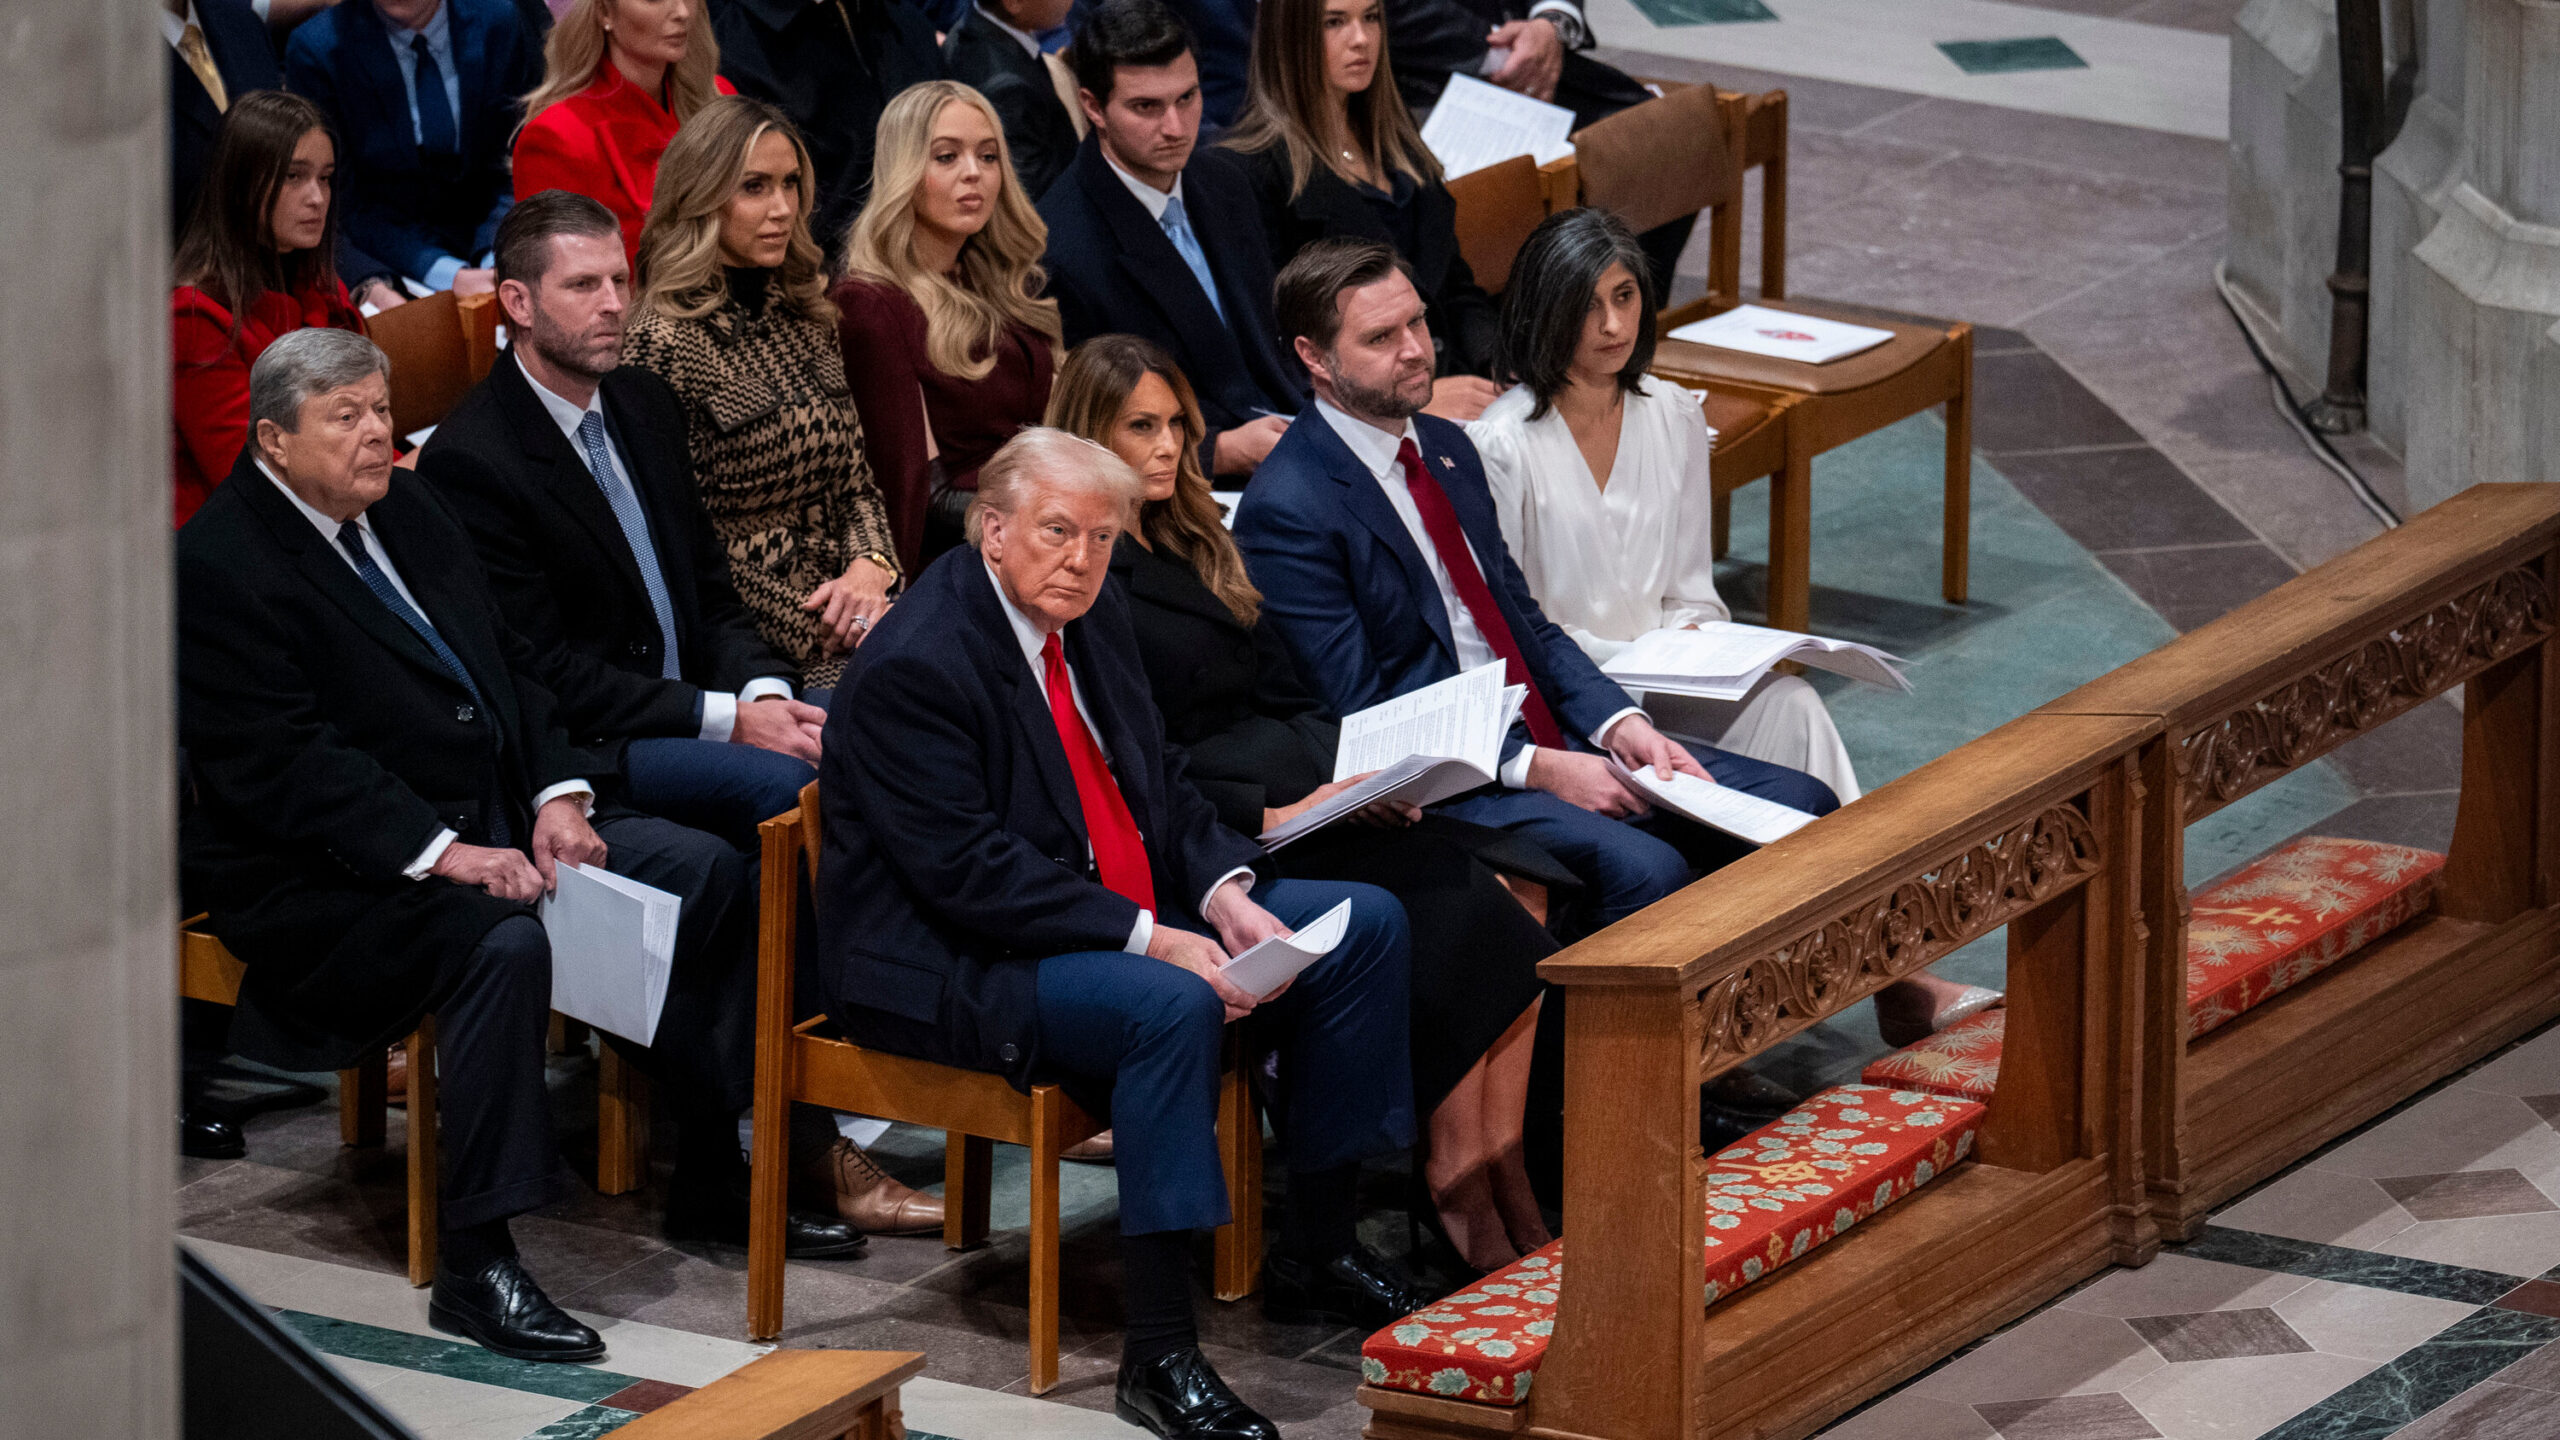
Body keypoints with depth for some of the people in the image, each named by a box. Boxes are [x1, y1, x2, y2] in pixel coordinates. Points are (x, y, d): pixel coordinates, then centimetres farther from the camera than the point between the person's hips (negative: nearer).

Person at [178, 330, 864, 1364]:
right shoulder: (217, 566, -13)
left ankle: (715, 1179, 6)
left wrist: (557, 795, -2)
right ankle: (474, 1267, -31)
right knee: (502, 943, -36)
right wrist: (439, 853, -28)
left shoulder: (404, 510, 14)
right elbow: (282, 765, -21)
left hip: (495, 819, 9)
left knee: (706, 872, -4)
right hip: (325, 880, -9)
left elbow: (506, 664, 17)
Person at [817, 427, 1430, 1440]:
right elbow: (968, 871, -26)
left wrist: (1223, 894, -6)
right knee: (1171, 1007, -37)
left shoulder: (1091, 617, 8)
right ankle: (1157, 1356, -33)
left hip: (1126, 916, 10)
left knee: (1366, 926, 3)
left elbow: (1157, 785, 15)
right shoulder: (912, 668, -21)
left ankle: (1318, 1251, 11)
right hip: (949, 967, -10)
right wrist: (1149, 940, -29)